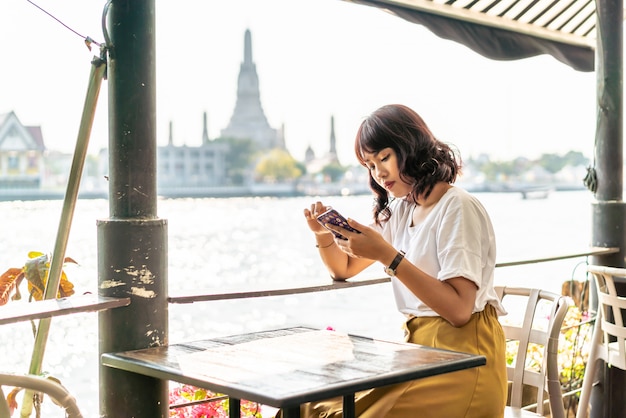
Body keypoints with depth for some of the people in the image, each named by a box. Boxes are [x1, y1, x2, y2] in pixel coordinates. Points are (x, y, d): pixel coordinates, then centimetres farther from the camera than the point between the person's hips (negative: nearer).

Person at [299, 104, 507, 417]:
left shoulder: (457, 208, -12)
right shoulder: (399, 210, 12)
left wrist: (388, 256, -26)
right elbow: (344, 269, 22)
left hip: (462, 359, -7)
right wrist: (324, 234, 1)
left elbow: (459, 309, -21)